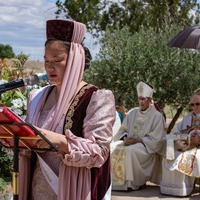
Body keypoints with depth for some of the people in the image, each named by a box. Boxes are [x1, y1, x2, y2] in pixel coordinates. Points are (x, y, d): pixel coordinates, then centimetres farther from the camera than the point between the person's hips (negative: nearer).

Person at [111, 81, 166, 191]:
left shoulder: (157, 116, -3)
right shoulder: (132, 113, 13)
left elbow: (156, 139, -8)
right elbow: (123, 130, 15)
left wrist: (138, 140, -17)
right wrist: (125, 137, -8)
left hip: (146, 146, -5)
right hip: (129, 141, 6)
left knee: (130, 151, -35)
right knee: (112, 148, -20)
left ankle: (133, 182, -23)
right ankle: (116, 180, -16)